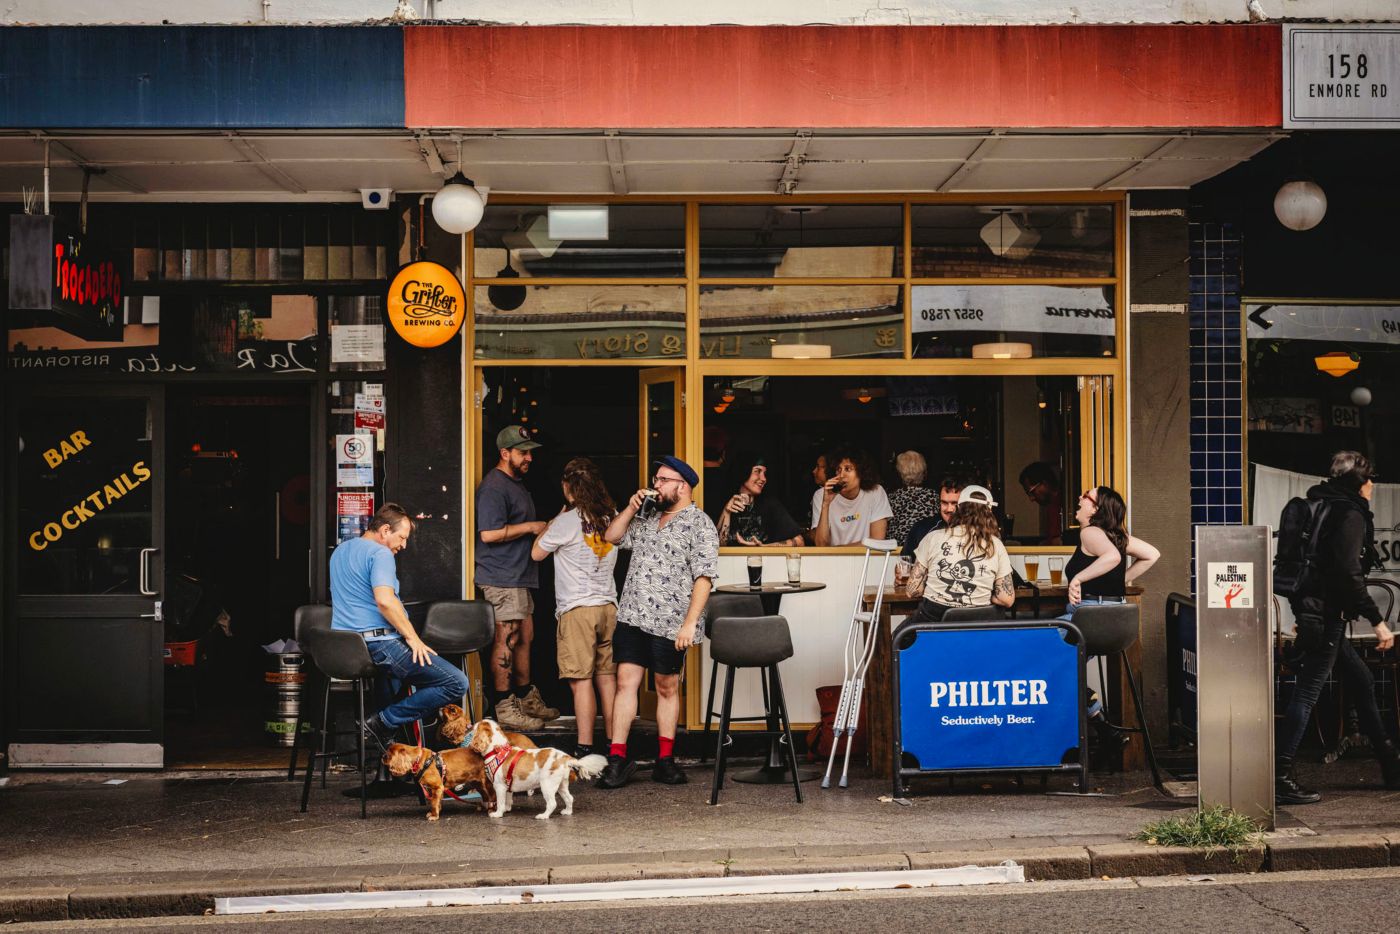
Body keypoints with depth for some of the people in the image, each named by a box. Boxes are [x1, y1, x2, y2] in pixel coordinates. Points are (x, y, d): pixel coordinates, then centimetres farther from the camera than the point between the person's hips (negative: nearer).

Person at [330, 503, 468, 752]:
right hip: (377, 644, -10)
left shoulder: (340, 550, 19)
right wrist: (412, 637, -18)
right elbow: (384, 600, -25)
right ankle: (382, 723, -10)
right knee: (456, 684, -14)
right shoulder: (380, 554, -10)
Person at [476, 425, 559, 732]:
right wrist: (531, 527, -17)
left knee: (525, 637, 16)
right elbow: (489, 533, -24)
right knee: (506, 640, -7)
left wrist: (547, 526, 16)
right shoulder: (494, 486, -15)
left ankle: (526, 698, 26)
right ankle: (505, 709, -2)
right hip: (502, 577, -10)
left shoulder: (516, 482, 19)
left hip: (519, 575, 10)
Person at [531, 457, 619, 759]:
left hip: (577, 609, -6)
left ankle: (585, 748, -7)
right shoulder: (612, 516, 8)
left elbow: (537, 553, 3)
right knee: (607, 677, 10)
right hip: (608, 604, 6)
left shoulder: (568, 521, -10)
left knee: (581, 680, -6)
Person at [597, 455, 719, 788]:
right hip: (632, 617, 5)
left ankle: (665, 760, 16)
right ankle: (618, 757, 0)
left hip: (670, 624, -5)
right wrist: (631, 507, 5)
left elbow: (703, 578, -14)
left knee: (667, 689, 6)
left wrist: (690, 624, -20)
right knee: (625, 682, -1)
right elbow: (613, 537, 21)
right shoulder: (647, 518, 15)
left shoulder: (699, 525, -8)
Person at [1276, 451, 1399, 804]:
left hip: (1316, 613, 10)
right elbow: (1349, 575, -20)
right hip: (1327, 615, -10)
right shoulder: (1351, 516, -12)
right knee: (1307, 692, -10)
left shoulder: (1324, 507, 17)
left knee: (1360, 680, 18)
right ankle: (1280, 777, -11)